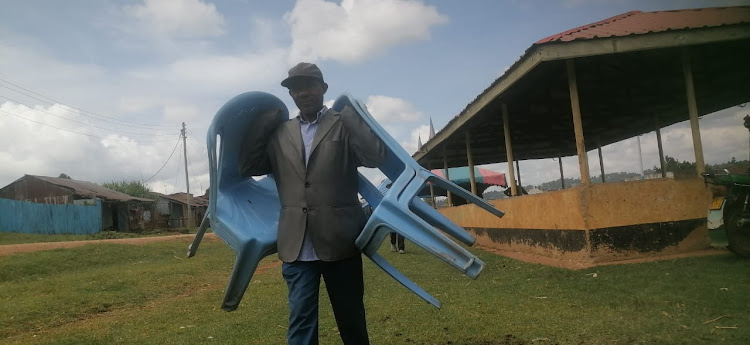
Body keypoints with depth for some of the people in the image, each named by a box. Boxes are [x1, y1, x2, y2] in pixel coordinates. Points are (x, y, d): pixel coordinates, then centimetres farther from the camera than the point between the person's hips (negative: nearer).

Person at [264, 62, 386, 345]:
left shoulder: (344, 125, 3)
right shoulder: (280, 134, 13)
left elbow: (376, 157, -12)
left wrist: (349, 113, -9)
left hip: (339, 240, -2)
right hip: (297, 244, 2)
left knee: (351, 320, 11)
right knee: (300, 321, 2)